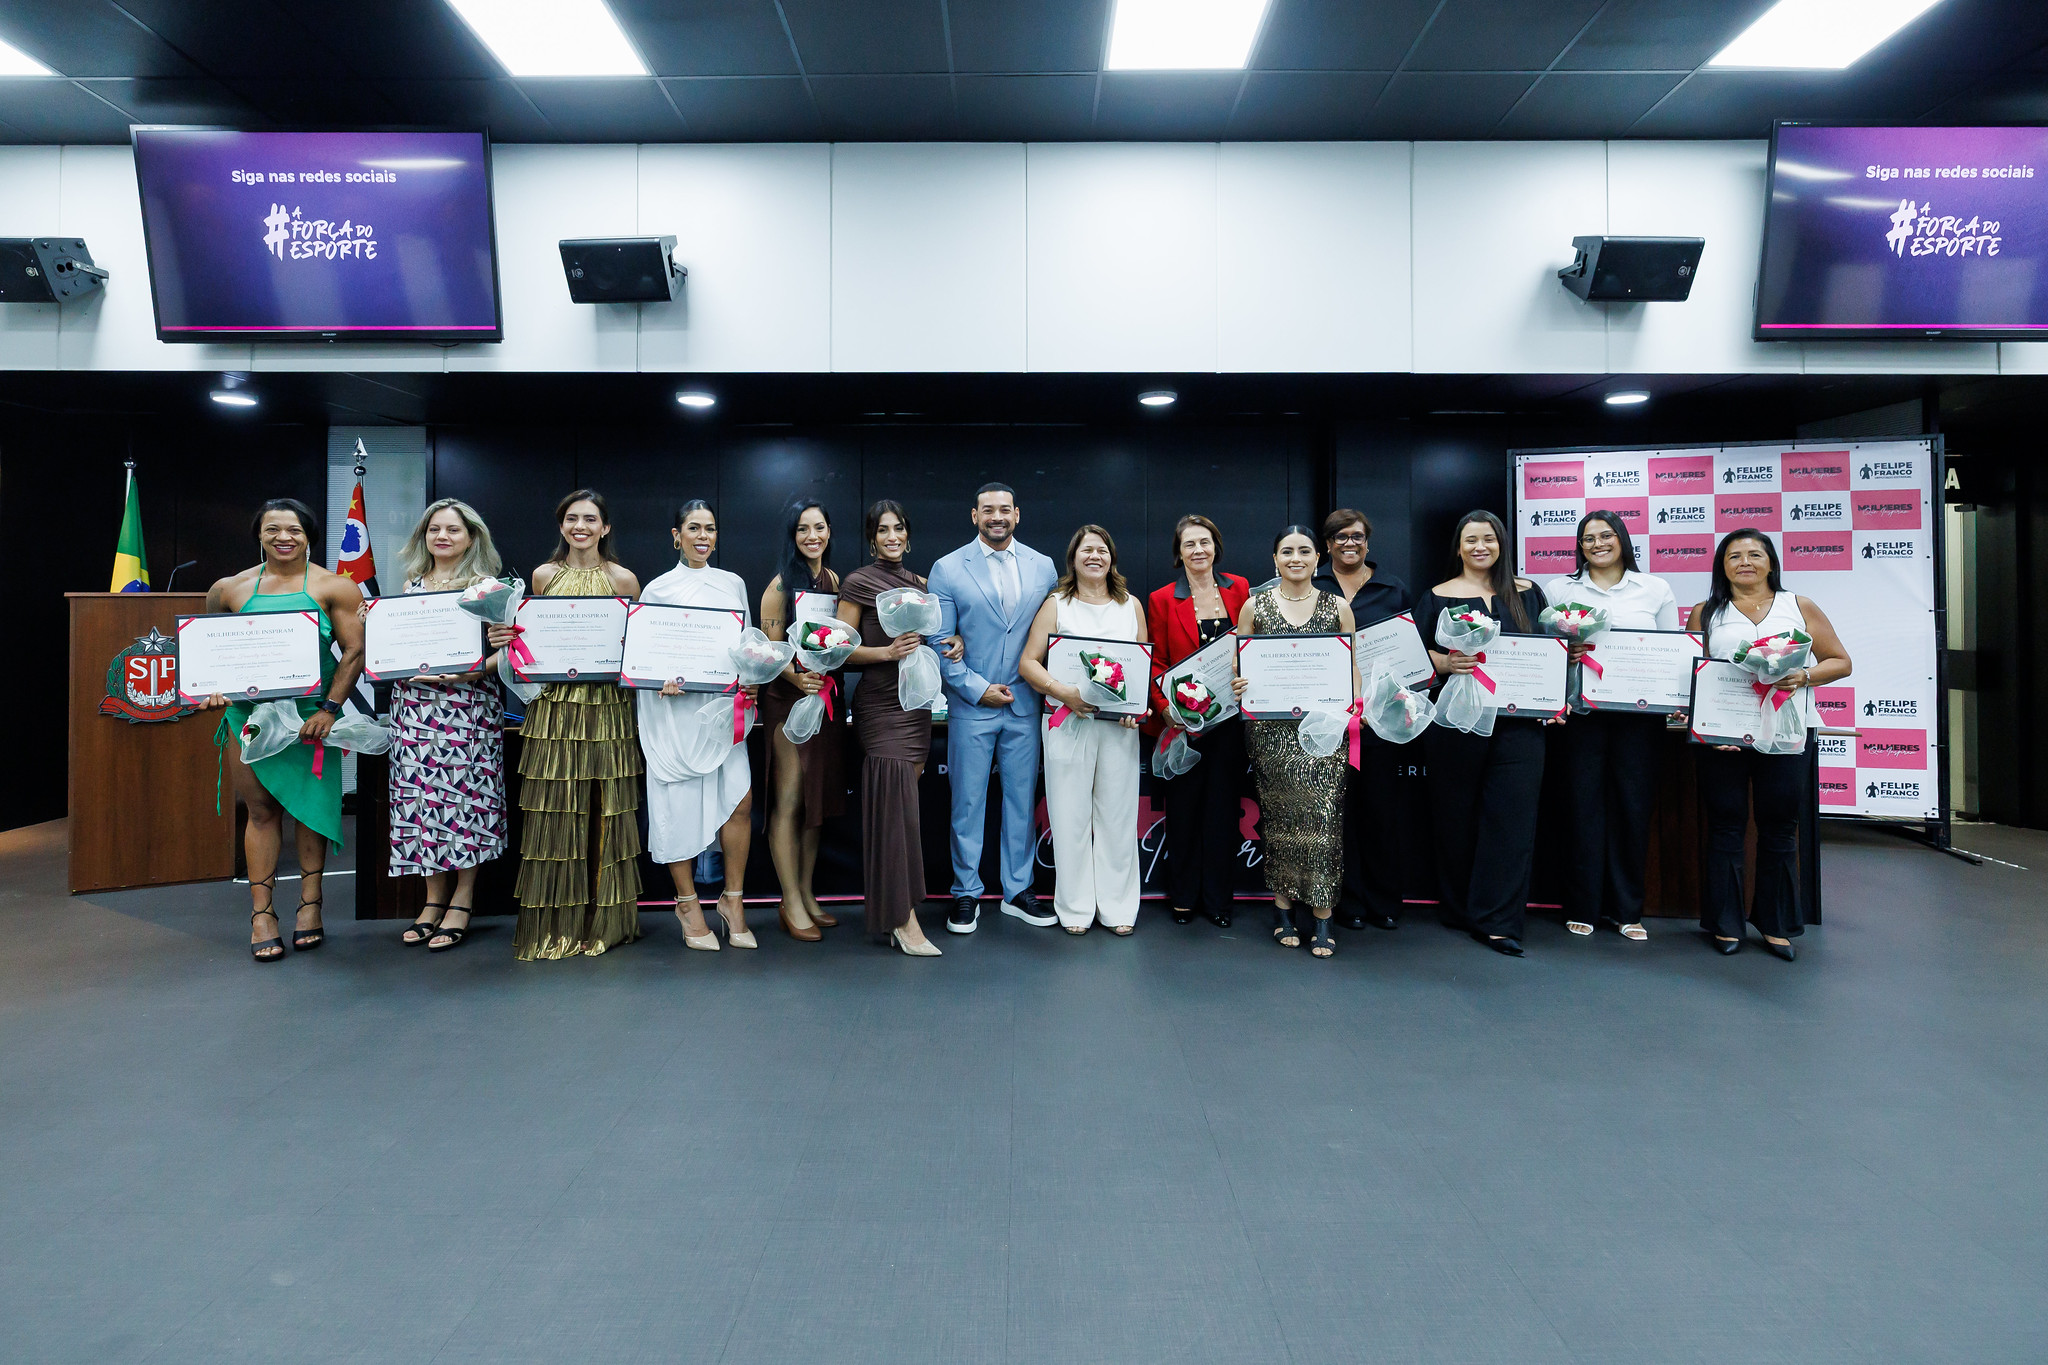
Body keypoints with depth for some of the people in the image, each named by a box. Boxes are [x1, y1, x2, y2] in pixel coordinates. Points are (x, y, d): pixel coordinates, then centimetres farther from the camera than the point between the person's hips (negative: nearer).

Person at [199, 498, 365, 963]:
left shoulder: (332, 587, 2)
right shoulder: (231, 589, 10)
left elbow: (354, 652, -4)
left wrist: (330, 707, -12)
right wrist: (212, 687, 1)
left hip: (310, 714, -2)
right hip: (248, 712, 2)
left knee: (311, 806, 3)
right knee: (261, 810, 4)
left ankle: (310, 904, 14)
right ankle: (262, 912, 9)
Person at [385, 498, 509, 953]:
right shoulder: (412, 584, 15)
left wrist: (471, 671, -19)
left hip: (467, 704, -4)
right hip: (414, 704, 5)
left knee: (463, 792, -4)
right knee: (420, 792, 4)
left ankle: (462, 902, 6)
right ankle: (434, 899, 15)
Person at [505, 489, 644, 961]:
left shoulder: (623, 579, 4)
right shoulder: (544, 575, 9)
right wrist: (505, 639, -4)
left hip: (606, 706, -1)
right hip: (554, 705, 1)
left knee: (604, 811, 1)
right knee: (553, 812, 0)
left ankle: (602, 922, 14)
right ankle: (554, 926, 11)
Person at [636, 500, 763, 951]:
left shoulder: (733, 584, 13)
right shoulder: (658, 589, 3)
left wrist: (750, 680, -1)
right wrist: (661, 680, -17)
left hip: (722, 706, 3)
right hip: (676, 709, -2)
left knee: (740, 800, -6)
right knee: (681, 805, 1)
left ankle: (733, 899, 10)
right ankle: (687, 902, 18)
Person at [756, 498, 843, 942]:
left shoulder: (834, 580, 11)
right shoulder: (781, 584, -6)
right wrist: (797, 677, -27)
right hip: (787, 698, -6)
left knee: (818, 798, 10)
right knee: (788, 800, -4)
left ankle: (806, 895, 20)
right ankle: (791, 904, 4)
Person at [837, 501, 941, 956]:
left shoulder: (918, 583, 15)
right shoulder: (858, 584, -2)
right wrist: (886, 652, -20)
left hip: (916, 702, 6)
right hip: (881, 704, -6)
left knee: (902, 802, 8)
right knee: (896, 805, -10)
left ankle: (889, 914, 18)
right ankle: (903, 920, -6)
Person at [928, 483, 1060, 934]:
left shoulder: (1043, 567, 7)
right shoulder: (948, 569, 0)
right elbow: (940, 642, -3)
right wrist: (977, 689, -9)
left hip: (1025, 703, 3)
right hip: (970, 706, -2)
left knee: (1023, 799, 9)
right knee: (968, 802, 4)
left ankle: (1017, 890, 23)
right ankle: (966, 894, 17)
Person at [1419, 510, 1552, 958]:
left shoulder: (1528, 594, 13)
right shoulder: (1437, 597, 7)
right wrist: (1445, 663, -17)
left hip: (1519, 720, 1)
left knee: (1512, 814, -4)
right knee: (1456, 815, 4)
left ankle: (1496, 920, 1)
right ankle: (1460, 908, 19)